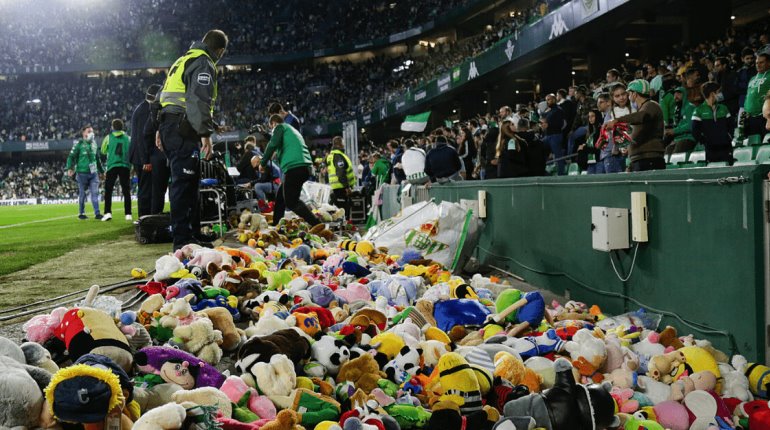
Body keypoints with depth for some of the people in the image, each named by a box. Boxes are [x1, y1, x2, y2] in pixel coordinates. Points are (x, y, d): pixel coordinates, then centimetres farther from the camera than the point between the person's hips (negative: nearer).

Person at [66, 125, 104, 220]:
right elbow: (71, 156, -4)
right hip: (82, 173, -5)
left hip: (94, 173, 5)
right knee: (82, 194, 3)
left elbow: (97, 159, 26)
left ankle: (97, 213, -1)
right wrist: (70, 168, -17)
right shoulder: (79, 144, -2)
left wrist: (102, 171, 29)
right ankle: (81, 213, 14)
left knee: (95, 193, -2)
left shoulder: (93, 144, 15)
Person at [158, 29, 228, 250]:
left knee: (189, 182, 14)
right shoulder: (204, 64, -6)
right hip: (182, 130, -10)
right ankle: (183, 240, -13)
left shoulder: (184, 60, 26)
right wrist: (205, 133, -23)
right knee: (184, 183, -11)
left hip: (168, 126, 10)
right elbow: (200, 100, -19)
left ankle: (193, 234, 19)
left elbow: (166, 94, 27)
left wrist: (162, 131, 28)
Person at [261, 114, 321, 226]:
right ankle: (275, 225, 27)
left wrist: (263, 163, 0)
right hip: (305, 167, 9)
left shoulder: (280, 127, 6)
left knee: (291, 202, -10)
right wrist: (277, 154, 47)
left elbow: (273, 144, -9)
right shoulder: (292, 130, 31)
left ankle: (317, 225, -23)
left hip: (293, 167, -9)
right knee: (280, 196, 20)